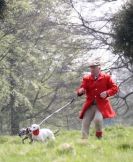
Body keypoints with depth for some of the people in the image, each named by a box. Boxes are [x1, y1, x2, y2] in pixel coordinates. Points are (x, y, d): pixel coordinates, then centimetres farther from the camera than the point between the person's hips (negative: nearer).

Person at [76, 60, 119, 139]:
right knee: (85, 122, -6)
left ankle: (99, 135, 2)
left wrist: (107, 93, -16)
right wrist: (80, 91, -23)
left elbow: (115, 88, 2)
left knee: (98, 119, -26)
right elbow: (81, 90, 3)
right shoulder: (86, 78, 7)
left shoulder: (106, 77, 3)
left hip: (102, 105, -3)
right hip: (90, 105, 3)